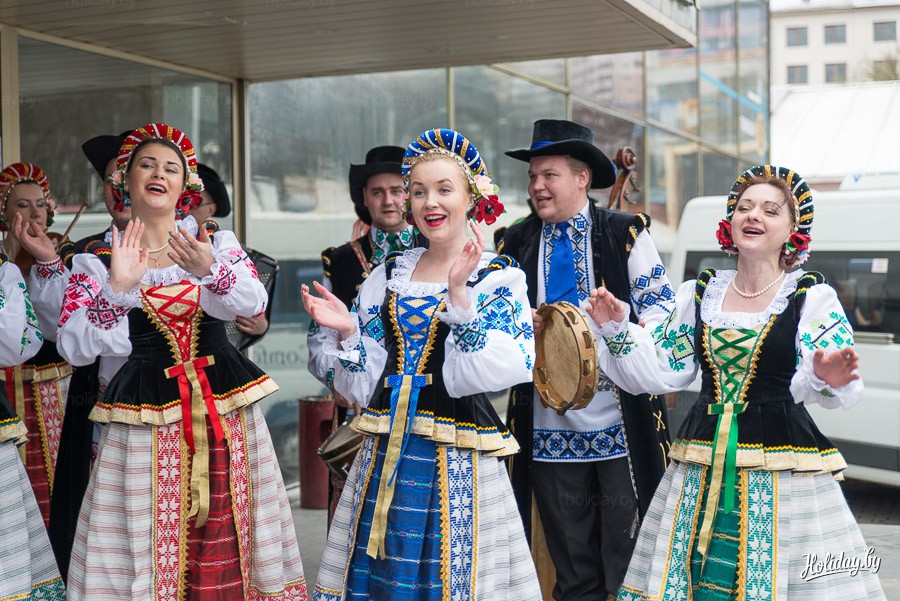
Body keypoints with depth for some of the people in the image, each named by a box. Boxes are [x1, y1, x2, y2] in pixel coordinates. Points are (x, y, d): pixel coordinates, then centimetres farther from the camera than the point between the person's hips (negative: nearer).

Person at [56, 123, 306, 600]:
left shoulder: (216, 242, 8)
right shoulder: (98, 259, 4)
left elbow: (254, 303, -9)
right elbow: (73, 346, -6)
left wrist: (210, 269, -27)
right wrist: (118, 288, -19)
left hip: (226, 410, 1)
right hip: (146, 421, -1)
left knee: (225, 539, 5)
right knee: (150, 542, -1)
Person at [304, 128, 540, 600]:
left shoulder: (498, 277, -3)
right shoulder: (389, 274, 9)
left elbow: (504, 370, -19)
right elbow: (363, 385, 8)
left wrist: (459, 297, -26)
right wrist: (347, 333, -8)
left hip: (459, 464, -4)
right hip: (385, 454, 4)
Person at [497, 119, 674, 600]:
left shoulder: (625, 233, 2)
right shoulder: (515, 245, 10)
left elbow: (661, 306, -1)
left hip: (621, 422, -3)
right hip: (548, 426, 3)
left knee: (629, 552, 2)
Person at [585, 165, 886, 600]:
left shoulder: (812, 298, -3)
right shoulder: (698, 294, 9)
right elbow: (665, 370, 9)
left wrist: (827, 379, -34)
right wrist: (616, 331, -2)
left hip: (783, 473, -4)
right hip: (700, 469, 4)